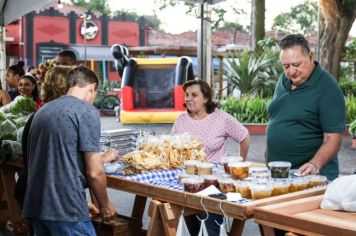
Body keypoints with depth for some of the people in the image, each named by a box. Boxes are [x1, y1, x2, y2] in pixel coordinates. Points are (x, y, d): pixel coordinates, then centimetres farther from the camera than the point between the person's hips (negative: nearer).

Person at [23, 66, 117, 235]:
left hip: (35, 206, 7)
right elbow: (94, 172, -11)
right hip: (66, 209, -7)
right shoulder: (86, 111, -7)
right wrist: (104, 205, 5)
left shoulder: (42, 111, 14)